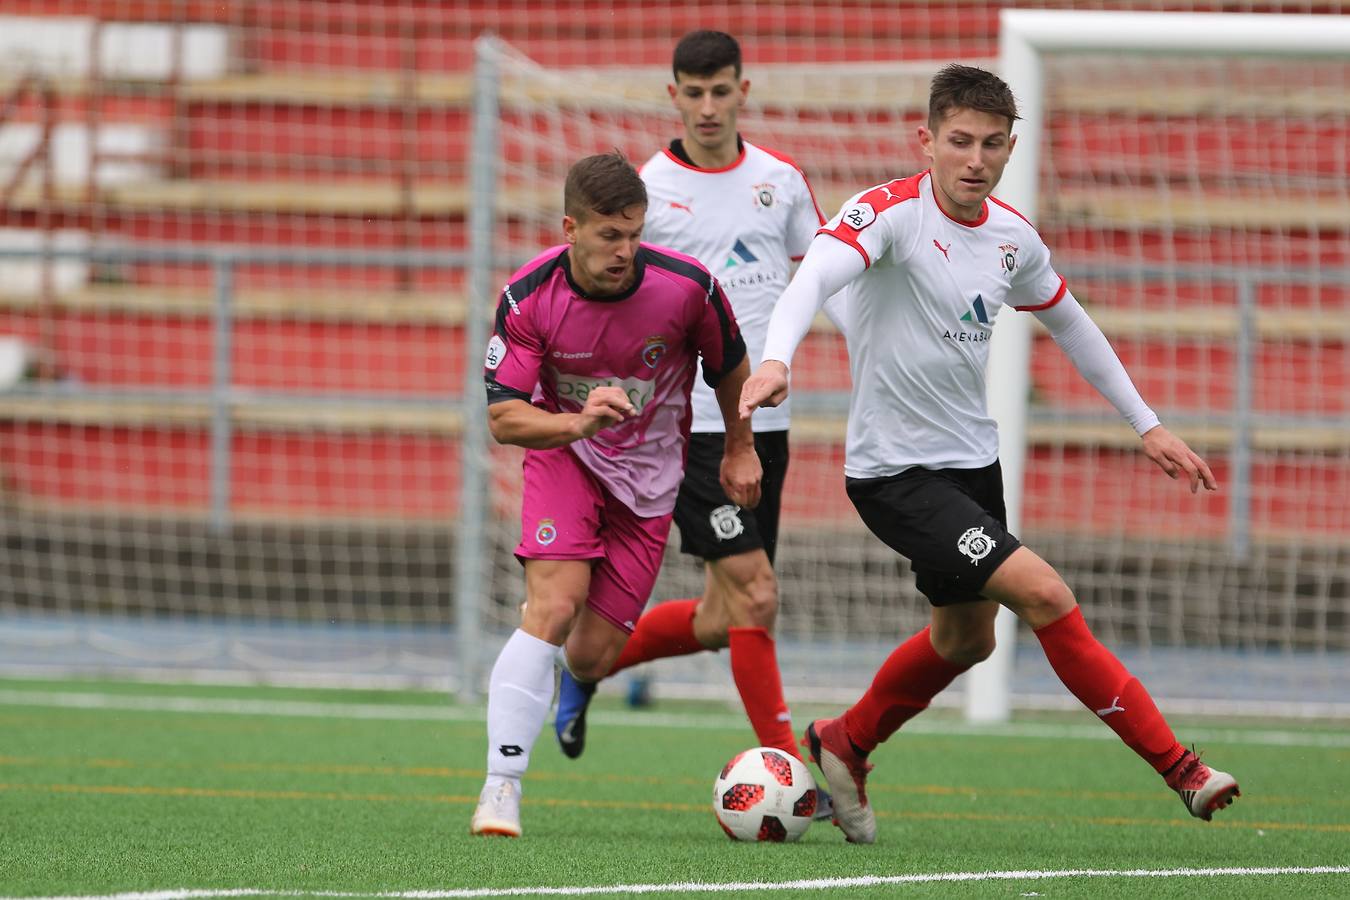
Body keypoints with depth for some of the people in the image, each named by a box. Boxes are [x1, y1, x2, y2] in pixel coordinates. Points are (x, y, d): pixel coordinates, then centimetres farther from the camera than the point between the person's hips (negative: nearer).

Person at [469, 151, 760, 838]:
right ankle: (501, 788, -20)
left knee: (591, 656, -2)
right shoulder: (529, 298, -21)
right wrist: (577, 423, -38)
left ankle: (566, 666, 39)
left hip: (649, 473, 1)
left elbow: (729, 366, 1)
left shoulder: (687, 286, -21)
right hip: (564, 451, -1)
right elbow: (502, 417, -20)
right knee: (553, 607, -24)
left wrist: (740, 448, 13)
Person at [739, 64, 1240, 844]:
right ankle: (1178, 767, -12)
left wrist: (1148, 425, 22)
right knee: (1045, 594, -18)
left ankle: (844, 747, 45)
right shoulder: (891, 213, -18)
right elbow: (817, 273, -36)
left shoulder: (1013, 237, 2)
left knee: (966, 639, 21)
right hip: (896, 475, -8)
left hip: (974, 458, 8)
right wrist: (776, 360, -56)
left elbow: (1068, 320, 20)